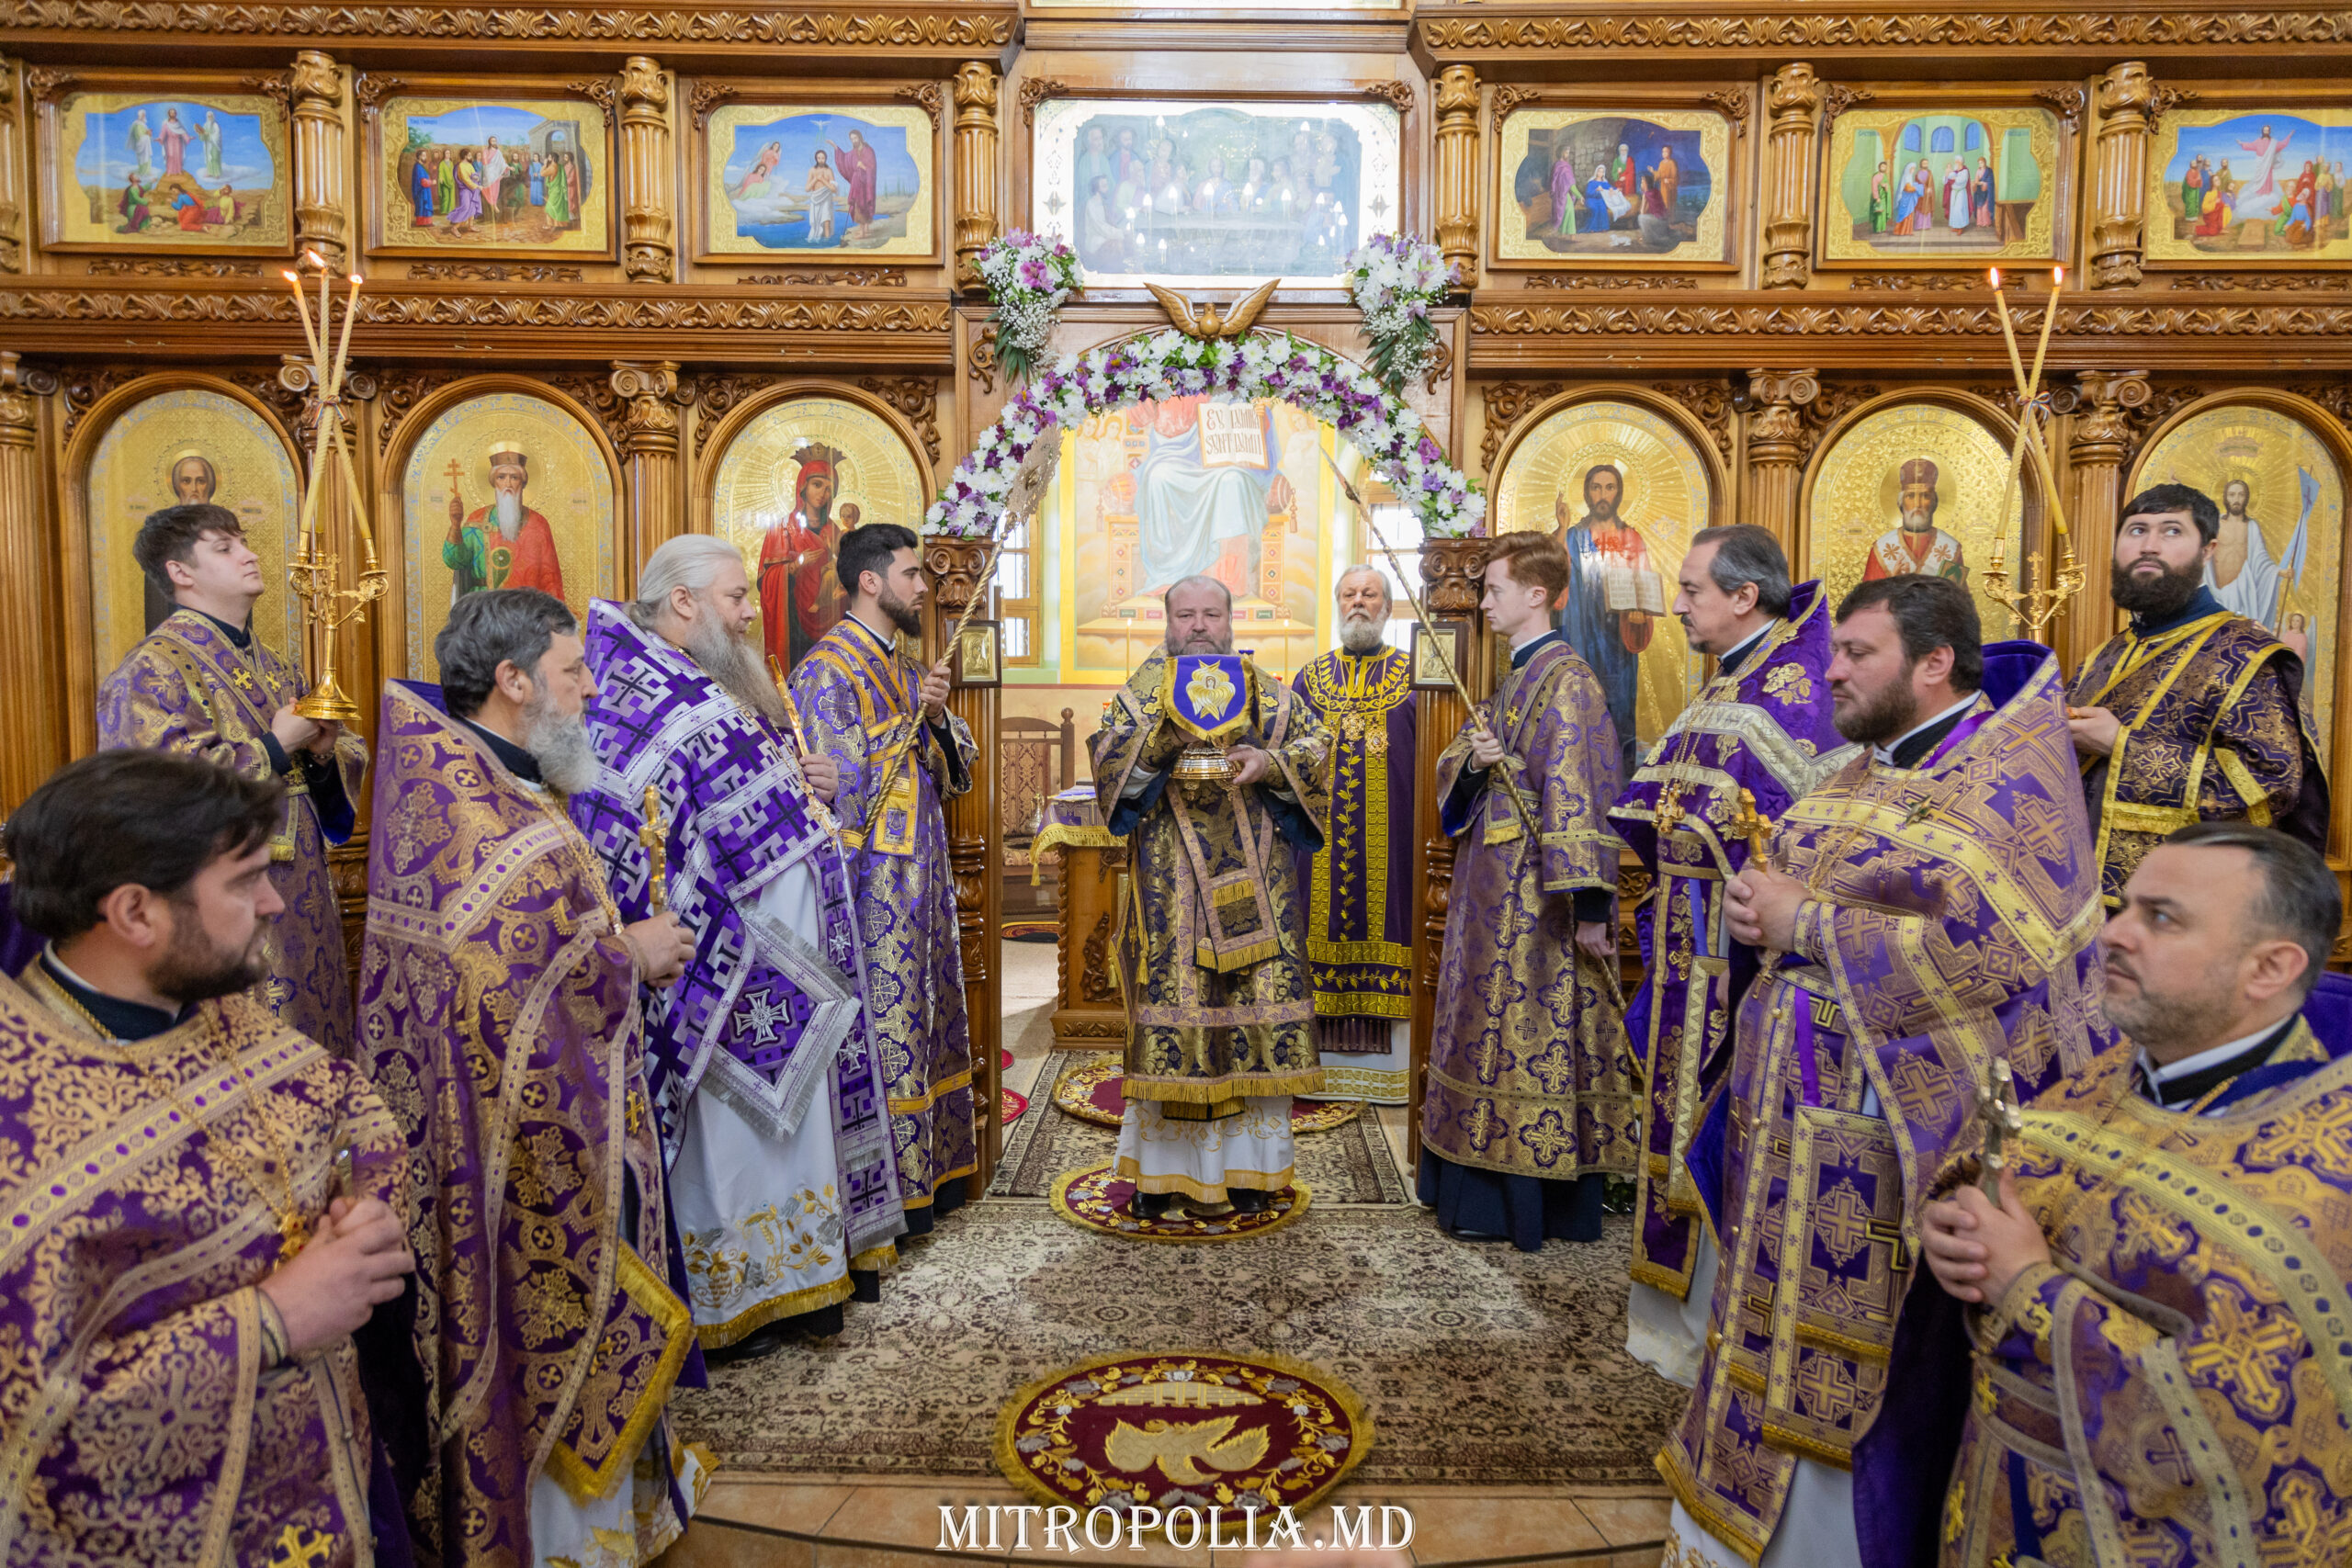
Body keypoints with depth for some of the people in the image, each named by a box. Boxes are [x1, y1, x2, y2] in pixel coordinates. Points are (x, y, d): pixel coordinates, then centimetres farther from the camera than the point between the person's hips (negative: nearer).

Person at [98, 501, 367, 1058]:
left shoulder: (274, 667, 15)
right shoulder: (153, 668, -8)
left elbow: (347, 758, 19)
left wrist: (324, 753, -4)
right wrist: (276, 747, -15)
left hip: (300, 900, 7)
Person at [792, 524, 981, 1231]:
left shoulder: (906, 669, 16)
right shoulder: (828, 669, -11)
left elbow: (959, 764, 12)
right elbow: (839, 781, -18)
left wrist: (937, 717, -6)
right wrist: (912, 717, -14)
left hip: (920, 876, 9)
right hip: (872, 876, -9)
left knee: (924, 1018, 14)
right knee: (883, 1024, -3)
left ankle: (931, 1171, 25)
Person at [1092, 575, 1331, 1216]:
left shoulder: (1269, 693, 13)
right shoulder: (1140, 692, 10)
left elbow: (1315, 747, 4)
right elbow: (1107, 761, -3)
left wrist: (1269, 764, -15)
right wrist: (1163, 734, -19)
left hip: (1254, 886, 1)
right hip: (1169, 883, -1)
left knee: (1257, 1009, 1)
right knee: (1169, 1007, -3)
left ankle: (1248, 1166, 13)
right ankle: (1160, 1169, 8)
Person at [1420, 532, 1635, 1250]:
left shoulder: (1565, 678, -13)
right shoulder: (1517, 676, 16)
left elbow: (1580, 794, -21)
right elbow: (1453, 766, 14)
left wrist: (1590, 906, -25)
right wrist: (1472, 759, -11)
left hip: (1536, 888, -9)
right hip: (1495, 885, 9)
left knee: (1531, 1028, -2)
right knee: (1497, 1023, 14)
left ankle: (1530, 1202, 9)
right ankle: (1489, 1179, 26)